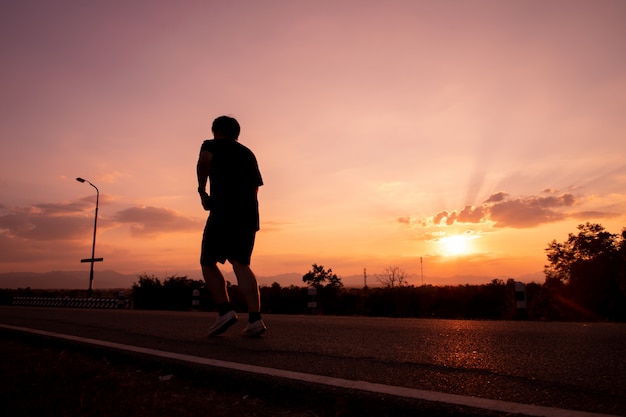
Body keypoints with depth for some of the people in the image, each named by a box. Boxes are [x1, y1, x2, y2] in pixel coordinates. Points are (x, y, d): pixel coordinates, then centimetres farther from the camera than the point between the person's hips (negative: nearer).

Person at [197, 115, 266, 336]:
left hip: (223, 212, -5)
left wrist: (202, 190, -6)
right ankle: (255, 319, -13)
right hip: (249, 214, 5)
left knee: (208, 262, 7)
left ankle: (225, 310, -9)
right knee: (241, 263, 1)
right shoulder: (248, 153, 26)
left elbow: (205, 159, -15)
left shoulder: (213, 145, 10)